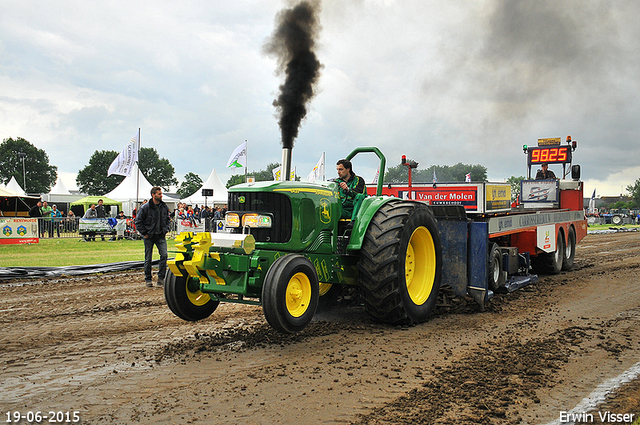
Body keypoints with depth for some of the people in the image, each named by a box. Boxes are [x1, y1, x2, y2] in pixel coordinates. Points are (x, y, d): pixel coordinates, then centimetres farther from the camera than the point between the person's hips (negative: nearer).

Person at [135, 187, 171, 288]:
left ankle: (161, 277, -3)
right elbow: (138, 222, -4)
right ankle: (148, 279, 18)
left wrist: (165, 231, 9)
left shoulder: (164, 207, 5)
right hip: (149, 236, -3)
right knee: (148, 258, 5)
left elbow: (167, 220, 20)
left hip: (161, 236, 3)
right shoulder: (145, 207, -10)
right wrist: (144, 233, -6)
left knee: (164, 255, -11)